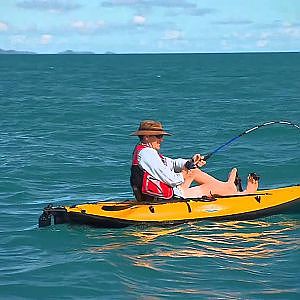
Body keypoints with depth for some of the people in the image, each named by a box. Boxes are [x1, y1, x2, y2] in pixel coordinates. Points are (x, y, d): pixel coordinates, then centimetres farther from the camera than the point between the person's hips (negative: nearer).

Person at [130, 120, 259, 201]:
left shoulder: (143, 150, 13)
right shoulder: (147, 153, -22)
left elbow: (171, 163, 15)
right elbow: (170, 179, -25)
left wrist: (190, 162, -2)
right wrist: (184, 177, -5)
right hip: (167, 198, -10)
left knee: (193, 171, 21)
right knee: (210, 188, 5)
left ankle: (227, 186, 35)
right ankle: (246, 193, 24)